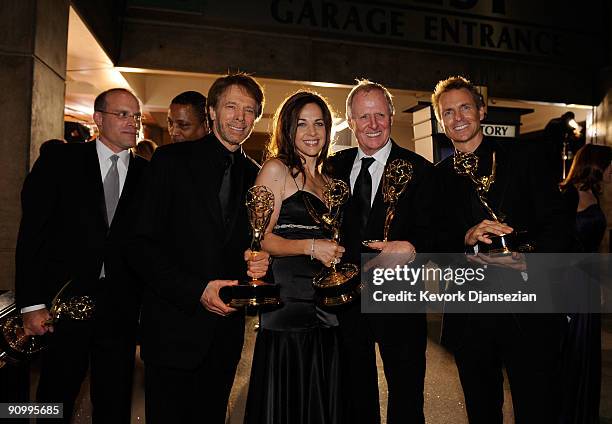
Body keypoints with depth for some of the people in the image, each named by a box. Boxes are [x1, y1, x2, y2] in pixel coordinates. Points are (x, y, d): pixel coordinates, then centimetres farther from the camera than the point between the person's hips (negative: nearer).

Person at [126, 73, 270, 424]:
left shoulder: (255, 175, 7)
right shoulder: (172, 160, -5)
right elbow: (141, 244, -10)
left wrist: (257, 264, -8)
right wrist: (197, 290, -18)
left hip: (226, 327, 4)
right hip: (174, 326, -3)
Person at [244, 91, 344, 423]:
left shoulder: (326, 180, 17)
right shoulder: (276, 169, -2)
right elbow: (259, 238, -10)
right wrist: (310, 247, -19)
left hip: (324, 309, 6)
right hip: (287, 305, -6)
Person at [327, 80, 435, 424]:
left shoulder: (418, 169, -7)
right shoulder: (336, 166, 3)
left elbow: (429, 233, -11)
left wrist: (411, 247, -30)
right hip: (347, 296, 3)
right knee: (357, 394, 22)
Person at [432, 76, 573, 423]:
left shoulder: (524, 157, 2)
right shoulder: (438, 176, 8)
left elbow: (558, 224, -3)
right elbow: (435, 245, 3)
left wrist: (529, 259, -21)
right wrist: (467, 240, -17)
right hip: (469, 317, 2)